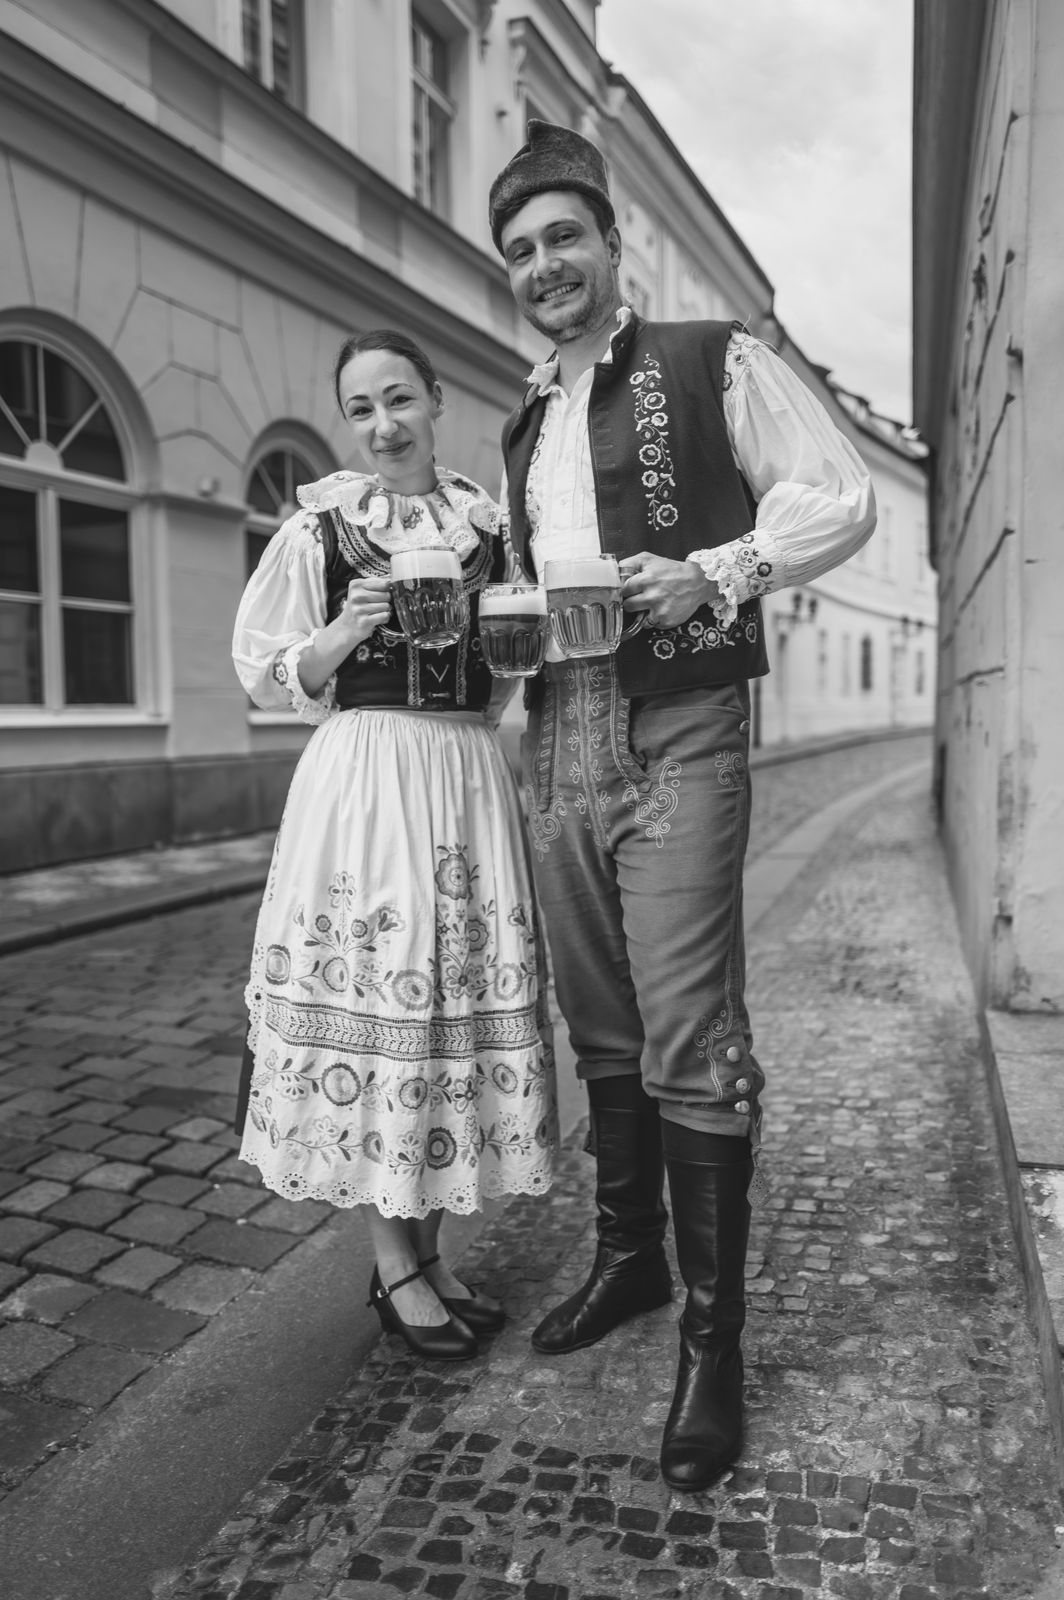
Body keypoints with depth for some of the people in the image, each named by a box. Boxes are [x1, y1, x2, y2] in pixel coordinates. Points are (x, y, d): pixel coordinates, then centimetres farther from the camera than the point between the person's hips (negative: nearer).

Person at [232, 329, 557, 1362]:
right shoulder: (319, 528, 1)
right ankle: (393, 1266, 15)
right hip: (363, 776, -3)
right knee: (372, 990, -2)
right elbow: (267, 676, 2)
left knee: (457, 990, 6)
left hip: (469, 776, 4)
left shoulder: (487, 524, 11)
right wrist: (348, 630, -13)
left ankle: (427, 1250, 23)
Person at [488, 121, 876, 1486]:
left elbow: (840, 497, -1)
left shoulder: (710, 363, 3)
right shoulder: (524, 427, 21)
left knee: (689, 1040, -8)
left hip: (676, 737, -6)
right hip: (557, 742, 7)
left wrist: (714, 572, -16)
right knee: (601, 1030, 14)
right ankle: (627, 1257, 32)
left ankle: (713, 1337, 8)